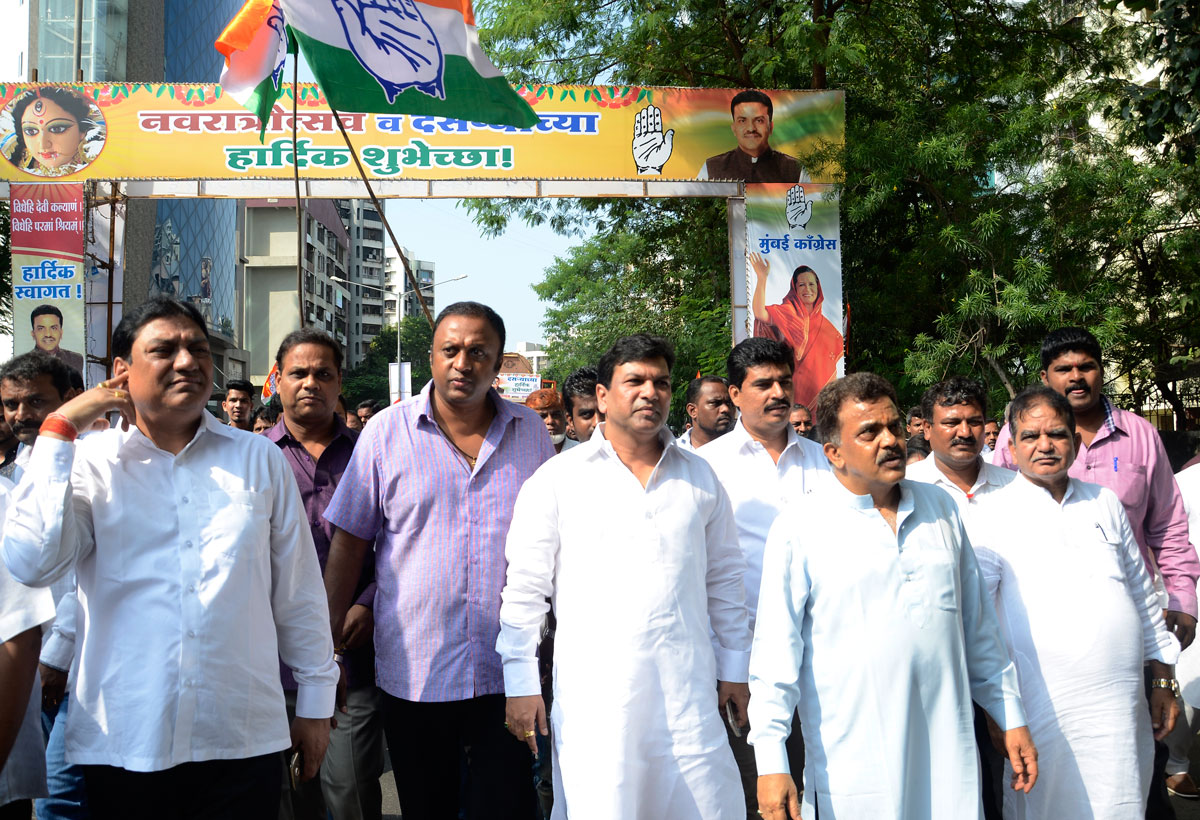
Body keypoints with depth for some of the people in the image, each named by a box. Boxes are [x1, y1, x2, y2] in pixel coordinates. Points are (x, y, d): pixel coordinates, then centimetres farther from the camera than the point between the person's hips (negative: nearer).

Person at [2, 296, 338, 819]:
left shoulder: (259, 457, 7)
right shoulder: (89, 462, 3)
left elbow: (297, 589, 9)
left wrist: (315, 701, 10)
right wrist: (60, 429, -9)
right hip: (122, 745, -1)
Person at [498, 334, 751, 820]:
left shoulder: (699, 478, 11)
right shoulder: (558, 480, 1)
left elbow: (724, 575, 17)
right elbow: (524, 587, 2)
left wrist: (733, 669, 15)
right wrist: (521, 684, -1)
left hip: (687, 693, 3)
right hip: (593, 699, -3)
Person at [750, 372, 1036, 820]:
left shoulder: (940, 508, 9)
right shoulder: (799, 526, -6)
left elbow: (979, 624, 16)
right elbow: (776, 648, -7)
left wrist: (1011, 718, 15)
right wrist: (771, 762, -12)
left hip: (948, 754, 4)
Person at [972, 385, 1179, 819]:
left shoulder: (1105, 502, 9)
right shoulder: (996, 514, -5)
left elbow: (1142, 592, 16)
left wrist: (1163, 681, 16)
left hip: (1125, 708, 4)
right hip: (1047, 712, -4)